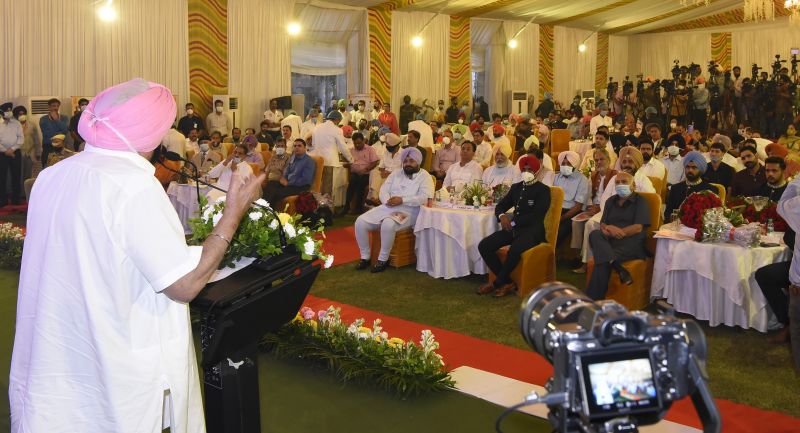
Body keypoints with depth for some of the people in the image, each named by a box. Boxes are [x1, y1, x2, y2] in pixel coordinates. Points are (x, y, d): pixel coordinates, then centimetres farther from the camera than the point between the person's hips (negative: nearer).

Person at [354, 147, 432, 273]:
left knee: (388, 224, -38)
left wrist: (402, 200, -21)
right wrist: (388, 201, -14)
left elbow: (424, 198, -14)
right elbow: (384, 190, 9)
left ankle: (383, 259, -18)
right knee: (360, 222, -15)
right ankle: (365, 256, -1)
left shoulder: (425, 177, 2)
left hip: (408, 212, -6)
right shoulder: (396, 174, 18)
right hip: (387, 208, 6)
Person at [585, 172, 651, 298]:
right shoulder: (611, 201, 27)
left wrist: (615, 231, -16)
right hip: (609, 241, 3)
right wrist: (607, 229, -12)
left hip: (631, 242, -3)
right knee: (595, 235, -31)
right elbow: (602, 224, 16)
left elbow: (638, 228, -6)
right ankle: (617, 267, -54)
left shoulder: (640, 201, 8)